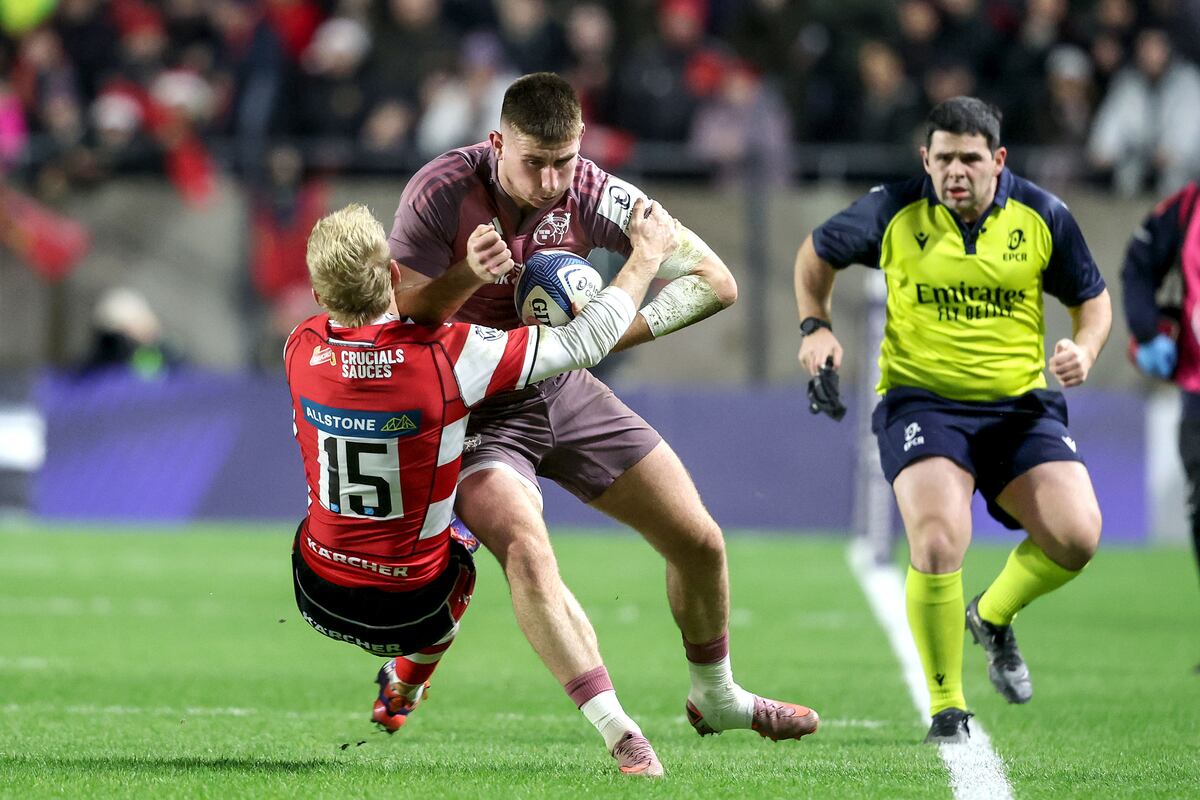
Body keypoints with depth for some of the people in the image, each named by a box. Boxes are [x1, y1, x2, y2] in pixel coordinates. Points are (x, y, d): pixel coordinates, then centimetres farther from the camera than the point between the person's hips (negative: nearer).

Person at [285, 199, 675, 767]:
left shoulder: (302, 350, -16)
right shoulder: (449, 355, -26)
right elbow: (584, 343, -15)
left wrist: (462, 278, -6)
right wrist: (647, 255, -2)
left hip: (318, 595, 2)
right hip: (410, 611, -2)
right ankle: (401, 691, 49)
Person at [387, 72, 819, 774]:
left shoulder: (594, 196, -14)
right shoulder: (442, 192, -21)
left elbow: (715, 282, -11)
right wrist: (466, 278, -38)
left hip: (562, 391, 4)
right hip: (472, 408, -4)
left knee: (700, 541, 4)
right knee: (526, 551, -31)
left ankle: (717, 700, 30)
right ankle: (621, 736, -31)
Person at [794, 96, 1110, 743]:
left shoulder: (1042, 217, -2)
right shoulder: (893, 213, -6)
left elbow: (1092, 299, 11)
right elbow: (817, 253, 12)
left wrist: (1083, 352, -9)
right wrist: (816, 326, -1)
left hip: (1021, 404, 2)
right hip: (922, 400, -2)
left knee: (1076, 536, -16)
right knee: (938, 543, -25)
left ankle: (992, 618, 18)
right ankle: (946, 707, -6)